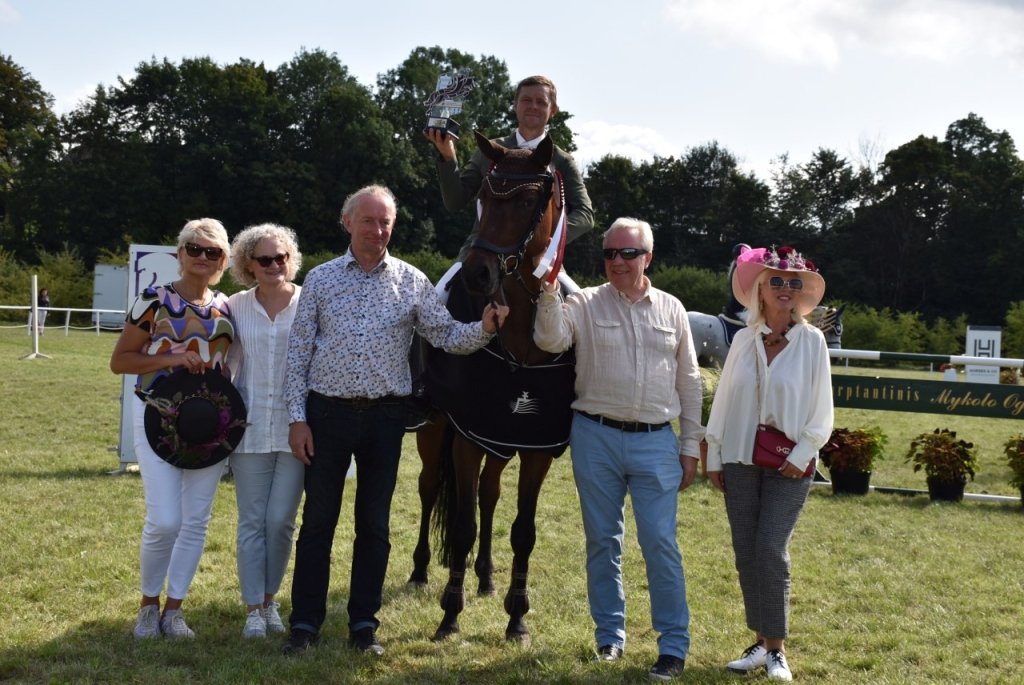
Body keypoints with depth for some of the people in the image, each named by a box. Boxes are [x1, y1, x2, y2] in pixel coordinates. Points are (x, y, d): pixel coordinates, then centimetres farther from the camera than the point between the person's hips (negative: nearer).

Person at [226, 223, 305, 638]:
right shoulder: (237, 308, 4)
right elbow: (225, 364, 11)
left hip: (295, 428, -1)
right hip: (250, 429, 2)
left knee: (280, 520, 2)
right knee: (252, 521, 4)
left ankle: (270, 600, 21)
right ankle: (253, 609, 11)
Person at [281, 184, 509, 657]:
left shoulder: (412, 282, 4)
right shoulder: (321, 279, 3)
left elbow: (448, 337, 1)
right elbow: (299, 351, 3)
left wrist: (485, 329, -20)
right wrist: (297, 418, -3)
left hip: (384, 416, 1)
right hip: (328, 412, 0)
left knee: (374, 525, 8)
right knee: (317, 522, 4)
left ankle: (364, 625, 18)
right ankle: (305, 623, 13)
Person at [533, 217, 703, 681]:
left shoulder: (672, 310, 7)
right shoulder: (585, 304, 2)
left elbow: (689, 383, 9)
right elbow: (551, 341, -15)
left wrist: (690, 447, 6)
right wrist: (549, 294, -28)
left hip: (656, 442, 0)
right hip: (597, 438, 0)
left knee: (660, 543, -2)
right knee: (602, 541, 9)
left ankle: (674, 647, 4)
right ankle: (610, 636, 22)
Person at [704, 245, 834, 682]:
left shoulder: (811, 341, -1)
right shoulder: (745, 339, 5)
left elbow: (821, 409, 0)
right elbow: (724, 399, 9)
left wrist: (800, 456, -9)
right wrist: (715, 457, 8)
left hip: (788, 464, -3)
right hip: (741, 460, 3)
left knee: (771, 549, -12)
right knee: (746, 552, 3)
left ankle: (776, 649, -2)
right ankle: (760, 642, 14)